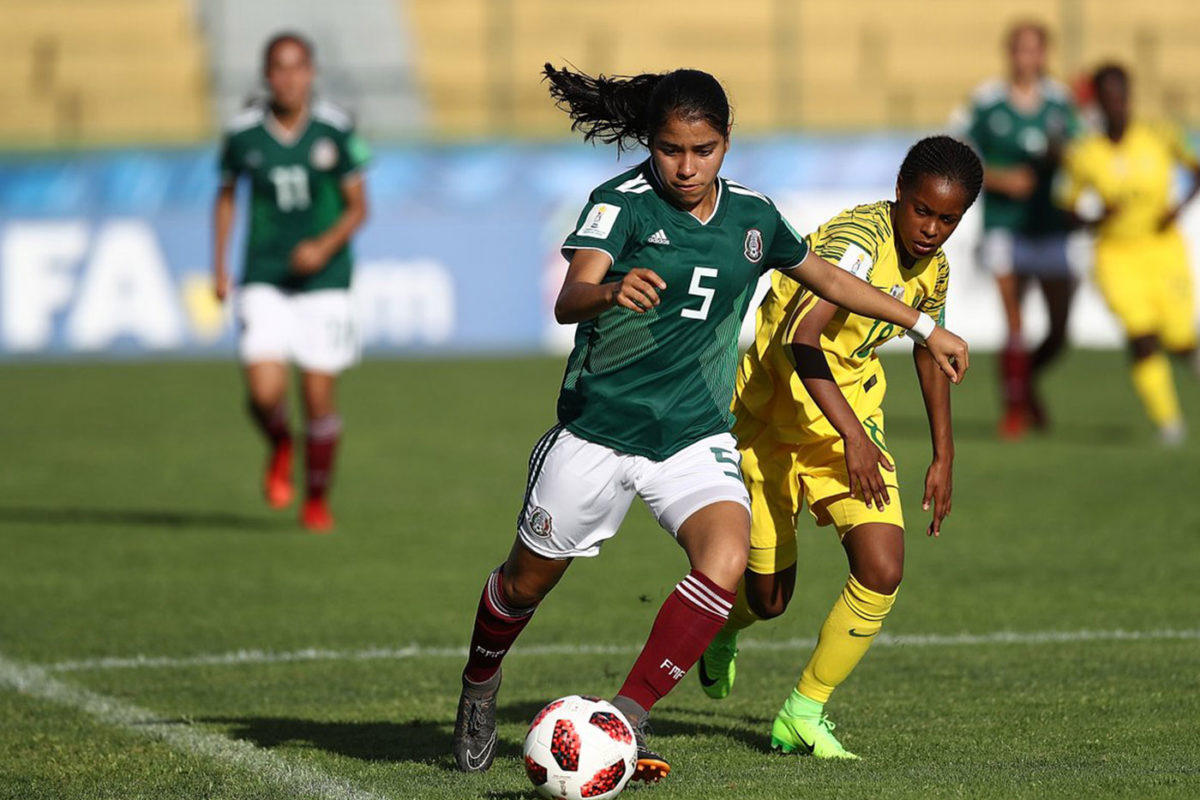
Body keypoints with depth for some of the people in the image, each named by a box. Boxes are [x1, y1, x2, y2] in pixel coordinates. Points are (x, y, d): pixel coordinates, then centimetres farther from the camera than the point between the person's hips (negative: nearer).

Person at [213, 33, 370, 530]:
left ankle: (317, 499, 22)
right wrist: (219, 266, 10)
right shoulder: (243, 133, -3)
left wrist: (326, 246, -19)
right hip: (263, 280, 0)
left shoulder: (335, 129, -7)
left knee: (319, 397, 0)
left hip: (324, 279, 0)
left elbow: (358, 207, -1)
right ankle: (280, 449, 21)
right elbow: (227, 193, 15)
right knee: (265, 392, -15)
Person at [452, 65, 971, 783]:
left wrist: (925, 327, 26)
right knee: (528, 580, 11)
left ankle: (625, 723, -17)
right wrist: (612, 292, -51)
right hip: (599, 428, -2)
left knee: (726, 562, -25)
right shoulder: (623, 204, -12)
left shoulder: (752, 216, 3)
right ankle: (480, 684, 44)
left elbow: (826, 276, 22)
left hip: (696, 435, 3)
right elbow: (569, 301, -27)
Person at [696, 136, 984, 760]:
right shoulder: (857, 243, -27)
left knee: (883, 570, -14)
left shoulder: (932, 266, -1)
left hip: (852, 421, 6)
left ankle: (803, 713, 2)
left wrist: (944, 456, 17)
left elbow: (929, 351, 18)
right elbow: (800, 341, -39)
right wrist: (852, 435, -47)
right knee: (767, 597, 5)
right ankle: (724, 632, 44)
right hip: (773, 419, -6)